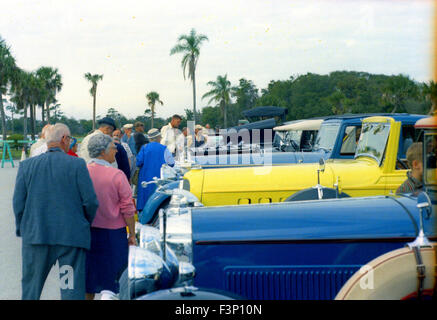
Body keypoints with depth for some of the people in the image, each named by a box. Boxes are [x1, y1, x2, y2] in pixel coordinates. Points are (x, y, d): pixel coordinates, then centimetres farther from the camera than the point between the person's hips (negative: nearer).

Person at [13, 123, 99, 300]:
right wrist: (86, 225, 11)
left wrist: (22, 229, 15)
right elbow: (90, 201, -7)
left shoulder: (27, 165, 2)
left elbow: (18, 203, 1)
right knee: (72, 289, 3)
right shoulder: (77, 164, -6)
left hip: (35, 235, 3)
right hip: (72, 236, -2)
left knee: (30, 289, 15)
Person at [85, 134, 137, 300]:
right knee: (110, 278, 8)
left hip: (87, 232, 3)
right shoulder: (116, 175, -12)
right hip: (112, 233, -3)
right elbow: (127, 208, -9)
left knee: (89, 276, 13)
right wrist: (132, 233, 0)